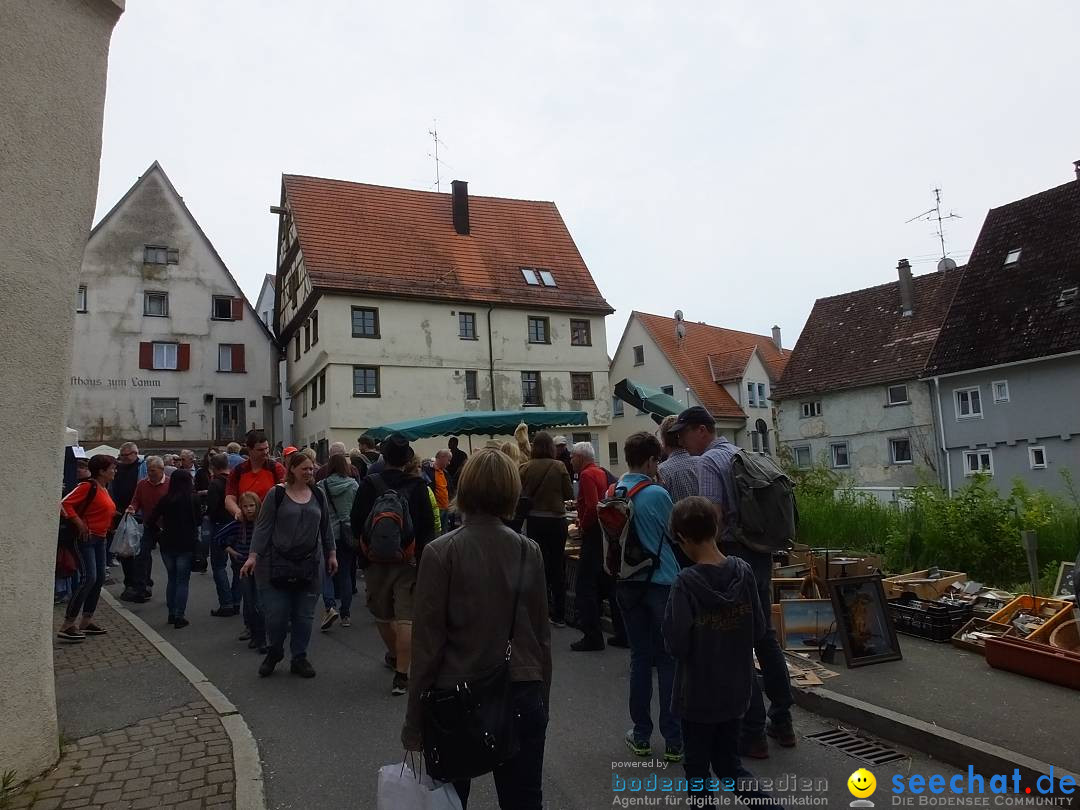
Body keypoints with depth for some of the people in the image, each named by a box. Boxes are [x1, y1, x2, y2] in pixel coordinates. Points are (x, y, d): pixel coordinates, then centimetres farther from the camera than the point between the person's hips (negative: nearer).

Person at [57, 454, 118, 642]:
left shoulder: (104, 488, 12)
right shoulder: (88, 486, -15)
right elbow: (65, 503, -21)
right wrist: (80, 524, -20)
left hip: (99, 538, 10)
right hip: (86, 537, -10)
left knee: (99, 579, 11)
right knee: (88, 579, -14)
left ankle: (86, 622, 20)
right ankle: (67, 626, -8)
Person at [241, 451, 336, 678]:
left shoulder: (317, 495, 8)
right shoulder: (276, 494, -4)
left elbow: (325, 527, 15)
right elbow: (263, 527, -5)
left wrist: (331, 554, 14)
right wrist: (253, 555, -11)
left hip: (309, 566, 3)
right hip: (277, 564, -3)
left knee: (304, 616, 7)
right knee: (275, 615, -1)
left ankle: (299, 658, 23)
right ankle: (275, 651, 27)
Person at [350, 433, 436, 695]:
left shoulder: (369, 484, -5)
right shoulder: (417, 485, -6)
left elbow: (356, 522, -2)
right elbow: (428, 526, -8)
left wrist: (364, 546, 14)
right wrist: (423, 556, -2)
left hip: (375, 558, 2)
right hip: (408, 560, -2)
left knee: (382, 614, 21)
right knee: (405, 617, -2)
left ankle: (394, 655, 41)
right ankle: (401, 675, -5)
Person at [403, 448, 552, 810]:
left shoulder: (441, 552, -12)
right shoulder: (529, 551, -3)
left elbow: (428, 643, -11)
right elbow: (542, 634, 2)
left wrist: (414, 721, -3)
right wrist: (541, 699, 15)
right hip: (521, 697, 3)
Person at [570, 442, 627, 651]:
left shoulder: (587, 475, -12)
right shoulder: (602, 473, 14)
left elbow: (592, 506, -23)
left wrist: (583, 526, -9)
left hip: (594, 534, -9)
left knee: (586, 586, -1)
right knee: (611, 584, 13)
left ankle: (592, 637, 2)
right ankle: (622, 634, 18)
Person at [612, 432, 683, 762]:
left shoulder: (611, 494, 0)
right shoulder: (657, 494, -17)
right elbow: (676, 535, -4)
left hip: (627, 584, 5)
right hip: (661, 583, -5)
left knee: (640, 657, 14)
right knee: (669, 660, 5)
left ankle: (641, 736, 22)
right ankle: (674, 741, 12)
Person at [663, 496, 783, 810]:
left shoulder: (686, 583, -22)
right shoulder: (743, 572, -9)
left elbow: (676, 645, -20)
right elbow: (760, 633, -1)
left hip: (698, 693, -4)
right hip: (736, 689, 5)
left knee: (697, 767, 15)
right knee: (729, 763, 21)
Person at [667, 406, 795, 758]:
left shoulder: (709, 461, -13)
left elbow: (714, 516, -21)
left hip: (734, 554, -9)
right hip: (761, 553, 9)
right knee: (764, 634, 18)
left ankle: (752, 732, 10)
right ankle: (782, 721, 28)